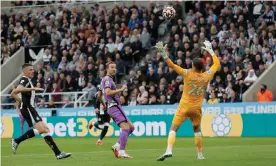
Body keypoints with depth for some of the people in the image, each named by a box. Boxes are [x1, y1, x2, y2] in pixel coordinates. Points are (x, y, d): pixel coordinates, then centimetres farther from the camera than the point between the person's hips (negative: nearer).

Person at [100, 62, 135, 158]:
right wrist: (121, 89, -19)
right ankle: (121, 152, -25)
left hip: (116, 106, 10)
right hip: (114, 106, -10)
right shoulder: (107, 79, -7)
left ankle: (117, 146, 5)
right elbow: (108, 92, -23)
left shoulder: (109, 79, 24)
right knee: (126, 128, -21)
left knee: (131, 127, 9)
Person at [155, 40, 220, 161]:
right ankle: (200, 154, 20)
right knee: (197, 129, 22)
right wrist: (210, 50, 19)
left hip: (184, 107, -3)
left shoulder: (188, 74, -11)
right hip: (197, 108, 3)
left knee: (173, 128, -3)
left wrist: (164, 54, -13)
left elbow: (172, 65, -15)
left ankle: (169, 150, -23)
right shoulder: (206, 76, -3)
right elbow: (217, 63, 11)